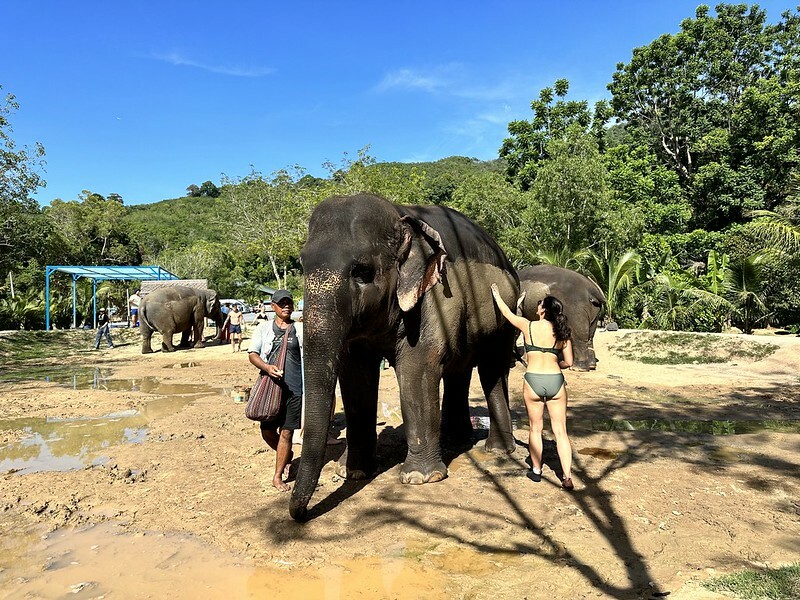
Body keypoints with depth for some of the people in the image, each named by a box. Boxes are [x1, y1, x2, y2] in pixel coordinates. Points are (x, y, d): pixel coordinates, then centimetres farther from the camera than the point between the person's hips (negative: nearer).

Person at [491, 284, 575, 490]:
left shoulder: (528, 326, -3)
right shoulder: (562, 332, 1)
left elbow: (507, 313, 14)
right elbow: (568, 362, 4)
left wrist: (497, 295, 30)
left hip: (533, 381, -1)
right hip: (556, 381, 1)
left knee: (536, 428, 13)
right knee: (560, 431, 6)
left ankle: (536, 471, 25)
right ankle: (567, 477, 3)